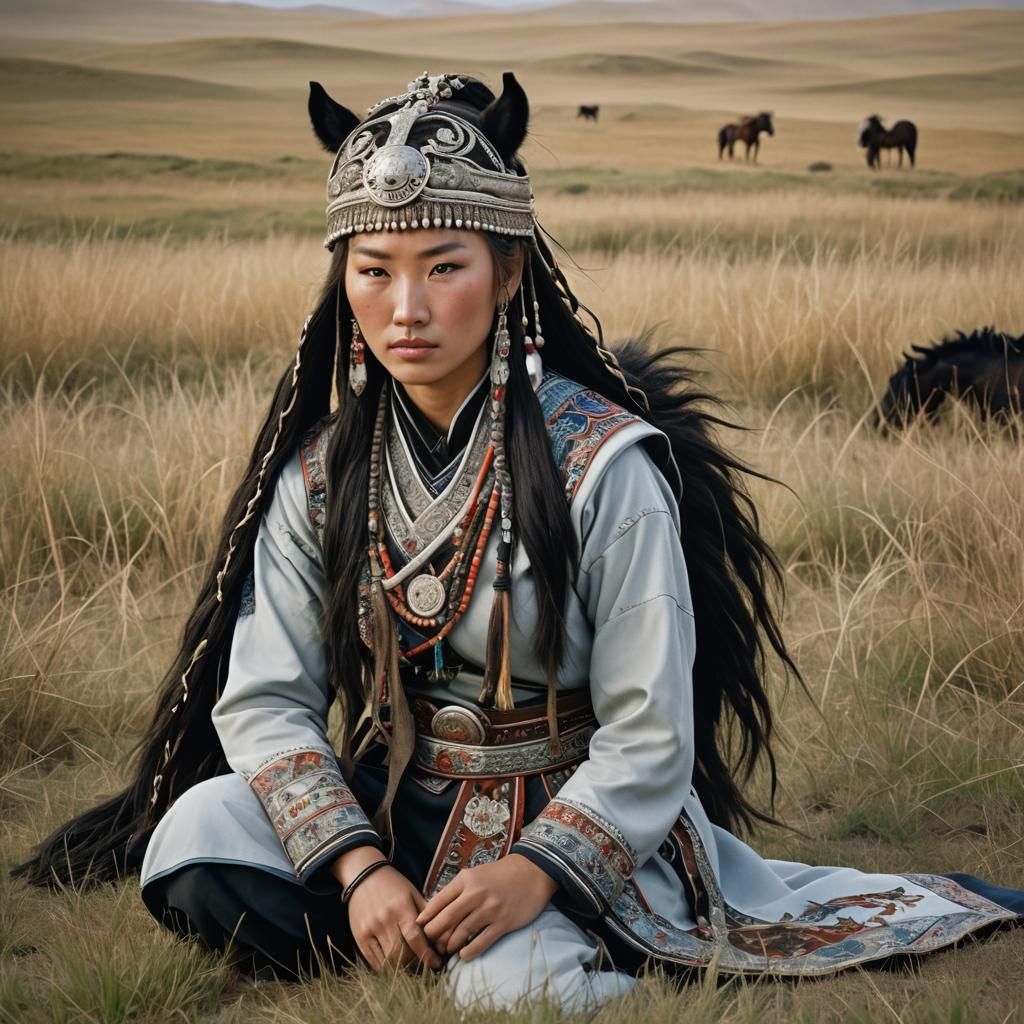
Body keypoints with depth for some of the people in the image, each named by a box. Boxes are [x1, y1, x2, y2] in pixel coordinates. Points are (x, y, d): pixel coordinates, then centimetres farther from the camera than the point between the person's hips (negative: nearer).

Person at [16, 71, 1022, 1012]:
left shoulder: (605, 465, -14)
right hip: (385, 811, 4)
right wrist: (357, 865, -20)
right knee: (195, 841, -22)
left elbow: (648, 741, -14)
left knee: (516, 982, -33)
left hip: (575, 826, -4)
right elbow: (265, 699, -4)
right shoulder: (321, 470, -1)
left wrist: (536, 871, -28)